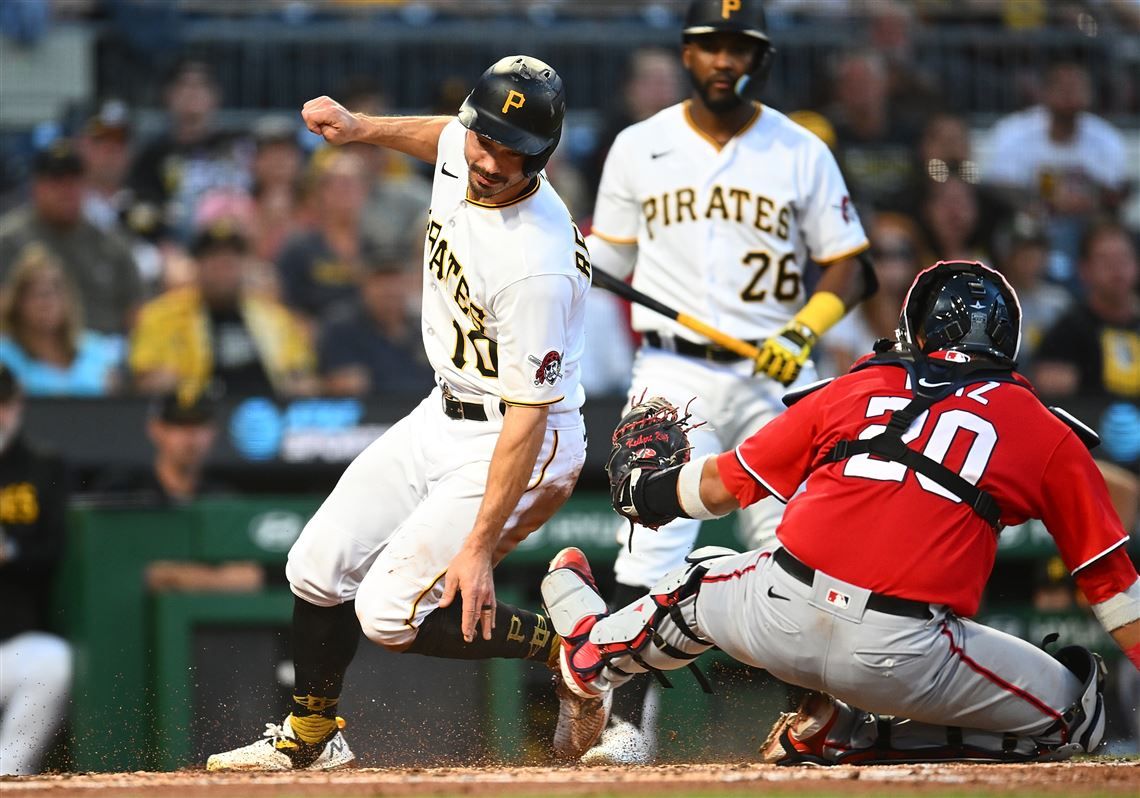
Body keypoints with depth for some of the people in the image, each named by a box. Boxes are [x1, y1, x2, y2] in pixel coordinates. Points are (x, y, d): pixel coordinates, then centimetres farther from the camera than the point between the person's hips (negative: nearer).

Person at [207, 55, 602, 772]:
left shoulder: (536, 266, -32)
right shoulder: (461, 156, -9)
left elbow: (528, 416, -29)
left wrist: (479, 546, -29)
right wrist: (361, 128, 12)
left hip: (516, 445, -9)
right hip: (444, 417, 9)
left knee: (391, 614, -13)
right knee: (320, 567, 9)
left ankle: (568, 654, 5)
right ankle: (311, 737, 30)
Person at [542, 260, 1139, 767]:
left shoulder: (853, 390, 16)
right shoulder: (1048, 435, 11)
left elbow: (720, 486, 24)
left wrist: (648, 488, 46)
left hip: (782, 623, 4)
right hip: (903, 660, -4)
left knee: (706, 581, 36)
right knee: (1077, 712, 12)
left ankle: (595, 646, 62)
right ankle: (852, 739, 8)